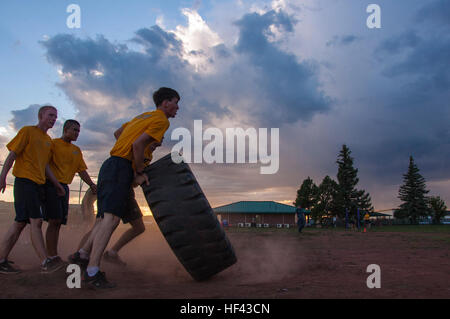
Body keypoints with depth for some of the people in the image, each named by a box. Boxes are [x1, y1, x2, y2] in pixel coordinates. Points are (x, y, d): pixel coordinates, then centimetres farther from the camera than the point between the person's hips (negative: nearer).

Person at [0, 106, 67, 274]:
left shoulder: (48, 140, 20)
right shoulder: (27, 131, -1)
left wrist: (57, 184, 18)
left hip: (38, 184, 8)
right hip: (24, 180, -8)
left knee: (20, 222, 7)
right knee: (36, 221, -11)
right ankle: (45, 263, -10)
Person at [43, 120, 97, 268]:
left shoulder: (76, 150, 20)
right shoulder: (53, 143, 0)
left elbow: (81, 170, 15)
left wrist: (92, 184, -1)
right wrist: (54, 182, -21)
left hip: (64, 187, 7)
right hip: (51, 185, -6)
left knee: (58, 222, 5)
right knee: (54, 220, -12)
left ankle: (53, 256, 10)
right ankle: (53, 256, -12)